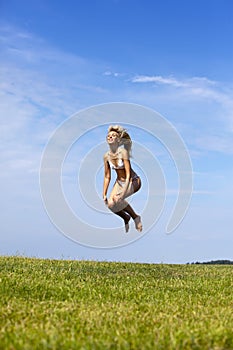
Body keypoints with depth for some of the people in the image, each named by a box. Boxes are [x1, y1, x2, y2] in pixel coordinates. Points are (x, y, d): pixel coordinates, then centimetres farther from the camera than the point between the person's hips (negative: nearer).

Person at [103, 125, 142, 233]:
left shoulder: (123, 152, -24)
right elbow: (107, 177, 1)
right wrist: (104, 194, -4)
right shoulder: (106, 156, -7)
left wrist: (123, 192, -34)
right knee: (110, 204, -15)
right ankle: (126, 218, 16)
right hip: (120, 181, 6)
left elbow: (128, 174, -27)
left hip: (133, 181, -6)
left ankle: (135, 217, -3)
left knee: (117, 199, -28)